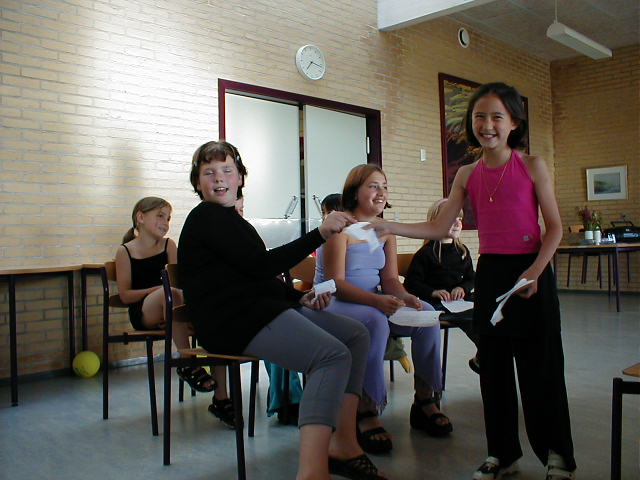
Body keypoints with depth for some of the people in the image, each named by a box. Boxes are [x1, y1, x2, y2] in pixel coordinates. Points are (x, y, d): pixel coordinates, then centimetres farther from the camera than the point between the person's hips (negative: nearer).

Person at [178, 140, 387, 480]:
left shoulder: (227, 218, 26)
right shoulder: (207, 216, -4)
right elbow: (261, 265, -14)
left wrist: (301, 298, 6)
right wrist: (320, 234, -15)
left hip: (261, 310, 10)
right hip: (233, 321, -10)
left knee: (357, 335, 3)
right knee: (333, 355, -27)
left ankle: (342, 446, -2)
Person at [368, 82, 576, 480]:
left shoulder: (532, 166, -3)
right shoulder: (467, 175, 6)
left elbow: (554, 227, -5)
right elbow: (440, 228, 4)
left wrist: (534, 272, -17)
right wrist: (391, 228, -6)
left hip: (530, 271, -4)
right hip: (489, 272, 4)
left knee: (540, 365, 2)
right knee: (494, 365, 9)